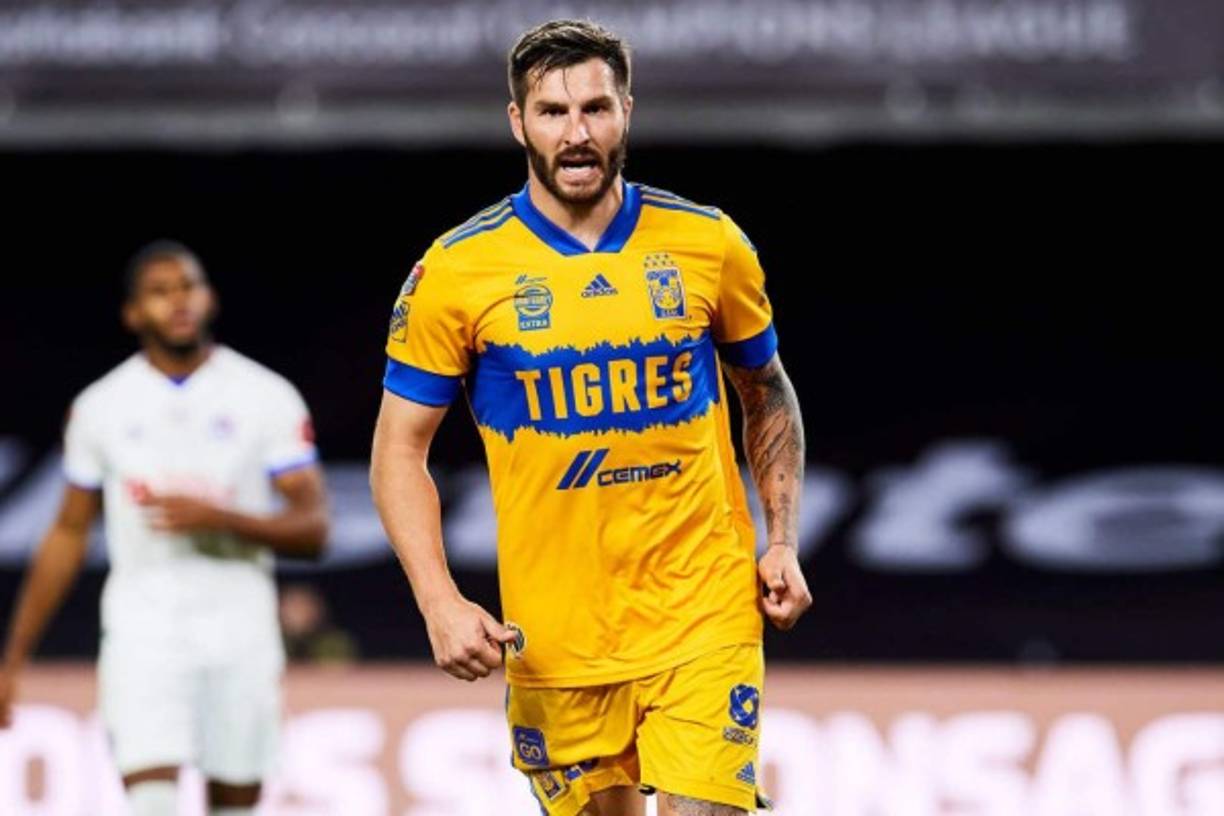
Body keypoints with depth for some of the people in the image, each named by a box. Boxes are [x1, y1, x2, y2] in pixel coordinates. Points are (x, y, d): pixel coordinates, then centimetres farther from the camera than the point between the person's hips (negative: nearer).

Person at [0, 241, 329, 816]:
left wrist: (220, 519, -19)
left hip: (239, 624, 0)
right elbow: (68, 535, 14)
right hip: (141, 630, 0)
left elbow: (311, 530, -1)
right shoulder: (99, 407, 6)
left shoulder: (267, 398, 1)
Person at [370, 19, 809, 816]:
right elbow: (400, 449, 1)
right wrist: (441, 602, -10)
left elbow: (767, 396, 17)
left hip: (705, 613, 0)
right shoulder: (457, 272, -4)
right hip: (555, 629, 0)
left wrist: (782, 542, 6)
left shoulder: (710, 246, 1)